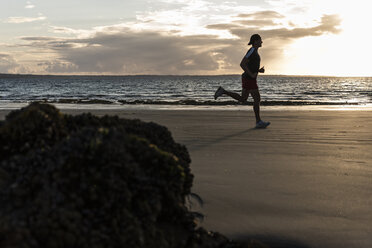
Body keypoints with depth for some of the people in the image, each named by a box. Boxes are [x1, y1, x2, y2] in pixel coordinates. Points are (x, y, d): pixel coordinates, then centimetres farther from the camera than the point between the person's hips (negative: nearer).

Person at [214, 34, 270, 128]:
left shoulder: (255, 51, 16)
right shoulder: (252, 51, -15)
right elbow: (242, 64, -23)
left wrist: (259, 70, 9)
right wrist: (252, 74, -20)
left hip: (248, 78, 10)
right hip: (249, 79, -10)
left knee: (243, 99, 14)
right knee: (257, 99, -5)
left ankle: (223, 91, 10)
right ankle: (258, 122, 0)